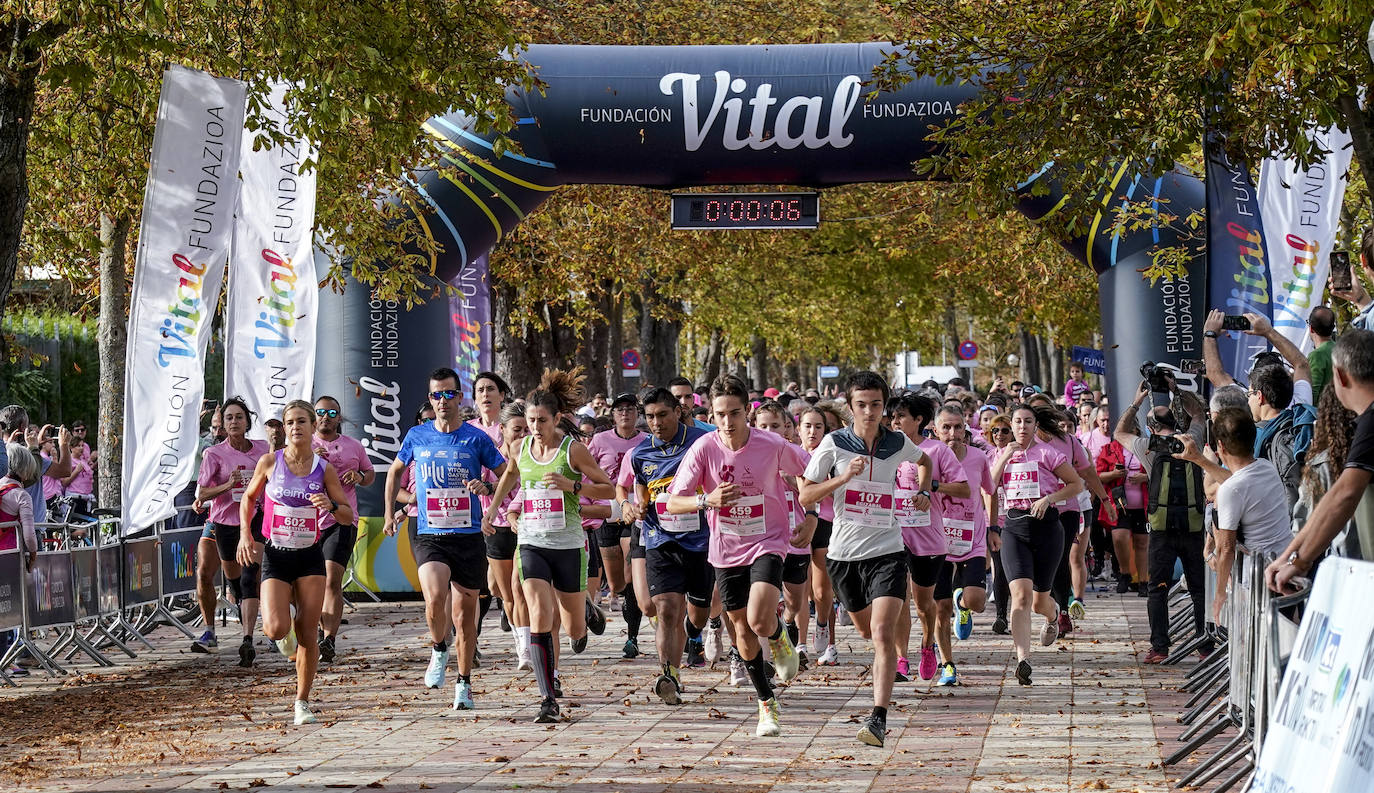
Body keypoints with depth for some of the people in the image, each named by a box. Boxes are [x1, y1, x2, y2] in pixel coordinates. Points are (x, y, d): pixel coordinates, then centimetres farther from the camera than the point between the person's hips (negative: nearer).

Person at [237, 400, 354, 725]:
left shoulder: (324, 469, -2)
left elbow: (348, 516, 3)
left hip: (310, 556, 1)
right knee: (275, 629, -18)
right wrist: (245, 533, -1)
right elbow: (249, 497, 12)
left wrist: (331, 506, -18)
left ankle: (302, 702, 14)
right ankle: (285, 630, 21)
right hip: (276, 555, -1)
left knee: (308, 633, 0)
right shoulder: (270, 462, -4)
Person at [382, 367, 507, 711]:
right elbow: (395, 471, 23)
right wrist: (389, 513, 18)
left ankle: (463, 683, 22)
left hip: (469, 537, 0)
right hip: (430, 537, 0)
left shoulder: (476, 438, -1)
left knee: (464, 614, 6)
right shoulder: (417, 436, 5)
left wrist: (487, 487, -15)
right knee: (435, 597, -25)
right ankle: (439, 651, 4)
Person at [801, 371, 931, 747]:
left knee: (883, 634, -19)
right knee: (868, 632, 18)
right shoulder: (834, 443, -4)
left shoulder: (898, 443, 2)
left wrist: (923, 492, 10)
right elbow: (805, 495, -5)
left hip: (887, 551, -1)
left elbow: (924, 461, 27)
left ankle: (878, 717, -24)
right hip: (845, 552, 1)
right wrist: (843, 478, -18)